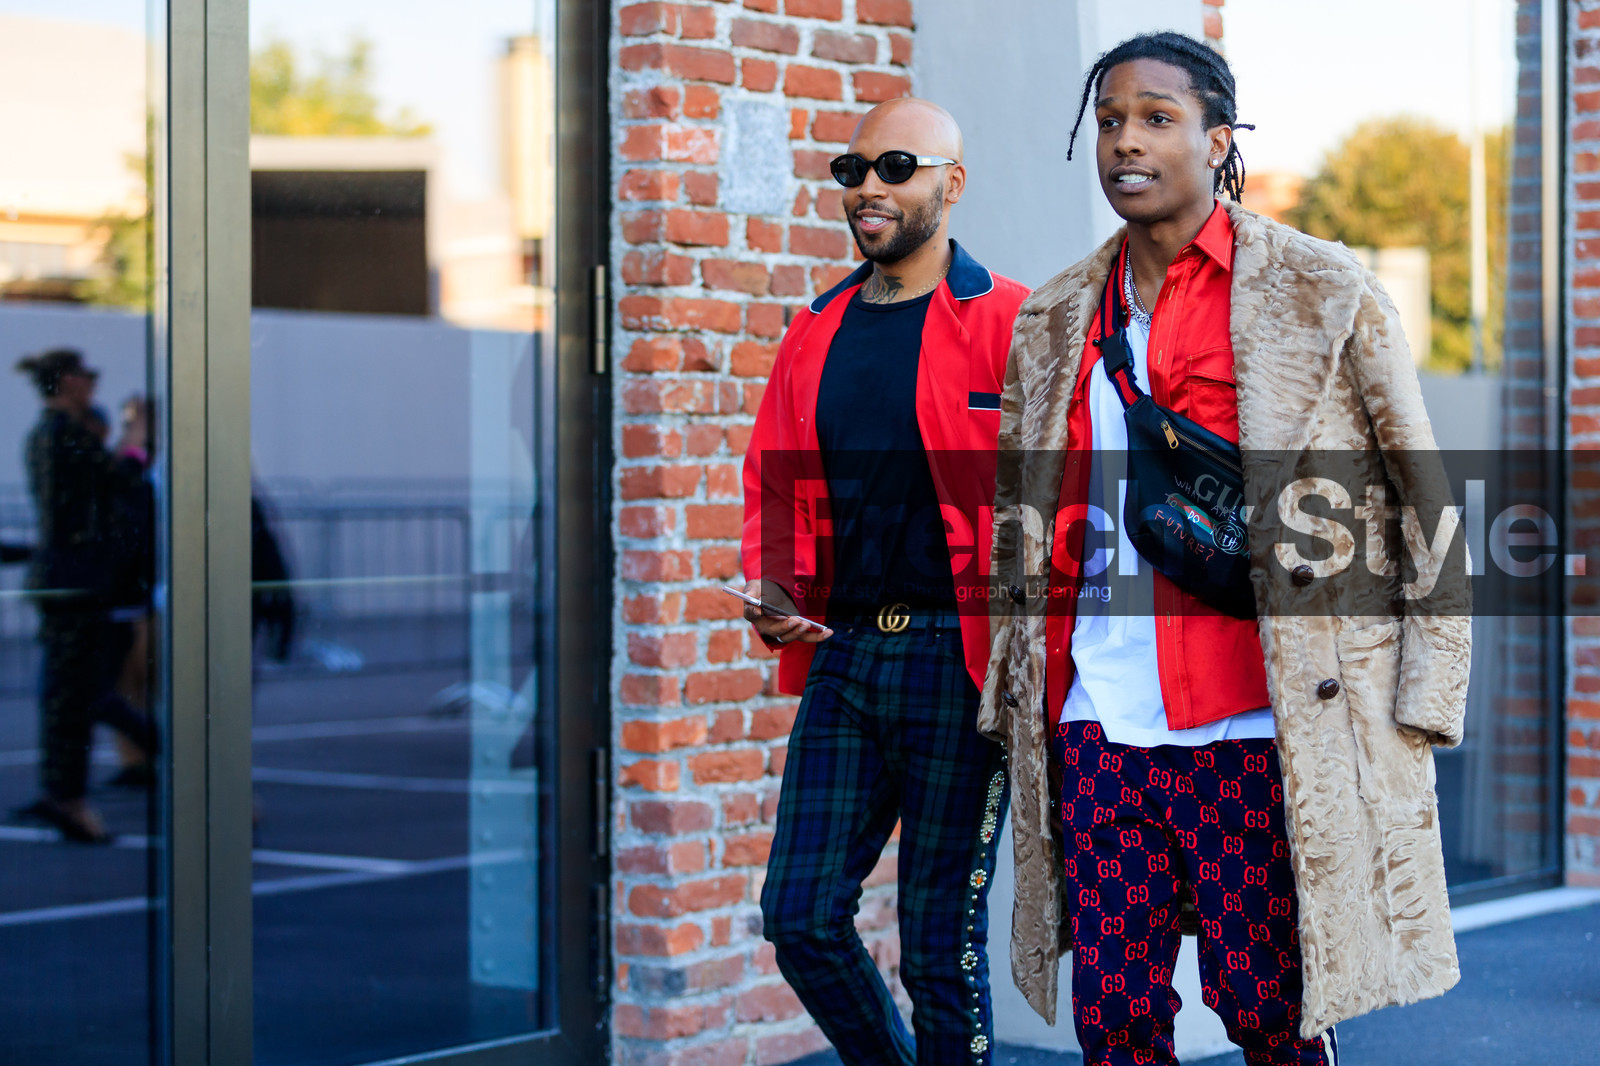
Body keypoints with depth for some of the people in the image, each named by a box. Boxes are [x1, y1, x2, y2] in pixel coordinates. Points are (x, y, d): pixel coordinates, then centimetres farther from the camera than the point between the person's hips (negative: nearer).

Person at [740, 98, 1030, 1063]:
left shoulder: (1011, 325, -3)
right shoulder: (817, 333, 14)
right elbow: (773, 484, 21)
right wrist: (772, 592, 3)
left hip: (957, 659, -5)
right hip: (844, 655, 6)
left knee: (941, 939, 0)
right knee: (800, 917, 3)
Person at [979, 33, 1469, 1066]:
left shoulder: (1324, 291, 0)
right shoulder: (1055, 319, 12)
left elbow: (1427, 498, 2)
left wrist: (1424, 701, -4)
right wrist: (1009, 700, 13)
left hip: (1262, 731, -4)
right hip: (1101, 728, 4)